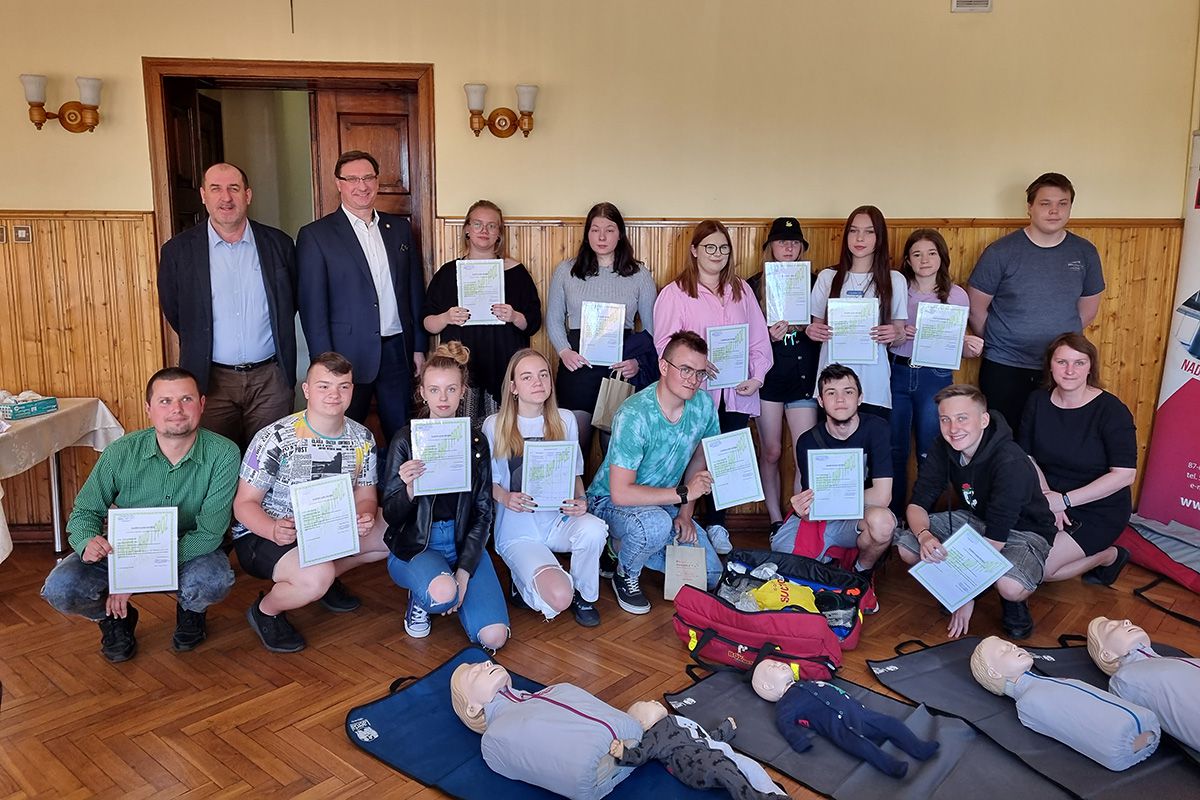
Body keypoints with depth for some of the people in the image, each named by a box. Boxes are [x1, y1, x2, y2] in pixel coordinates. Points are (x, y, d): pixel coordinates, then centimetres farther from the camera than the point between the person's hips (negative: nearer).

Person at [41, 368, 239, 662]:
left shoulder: (223, 454, -20)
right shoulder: (121, 453, -13)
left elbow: (210, 532, -22)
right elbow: (84, 512, -1)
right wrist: (88, 541, -28)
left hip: (189, 552, -2)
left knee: (213, 581, -35)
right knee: (60, 588, -23)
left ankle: (190, 611, 5)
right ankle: (115, 618, 13)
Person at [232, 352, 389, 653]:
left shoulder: (362, 440, -3)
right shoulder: (275, 439, -20)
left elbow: (366, 496, 5)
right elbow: (244, 503, -16)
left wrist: (364, 517, -20)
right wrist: (274, 530, -37)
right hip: (262, 535, -6)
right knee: (316, 577, -35)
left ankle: (326, 578, 13)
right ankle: (265, 610, -1)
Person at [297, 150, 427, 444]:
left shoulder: (400, 228, 10)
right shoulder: (315, 235, -3)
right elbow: (312, 306, -5)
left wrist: (419, 347, 9)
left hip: (398, 351, 4)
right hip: (348, 355, -3)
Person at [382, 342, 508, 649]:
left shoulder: (476, 441, 3)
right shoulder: (406, 439, -5)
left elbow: (483, 512, 3)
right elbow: (391, 515, -3)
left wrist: (464, 570, -8)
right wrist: (409, 489, -27)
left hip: (465, 543, 3)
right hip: (415, 546, -3)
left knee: (494, 637, -14)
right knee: (443, 593, -37)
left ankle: (452, 582, 16)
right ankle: (419, 598, 2)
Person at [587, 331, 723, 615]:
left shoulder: (703, 404, -10)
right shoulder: (634, 415, -29)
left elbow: (699, 458, 7)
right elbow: (621, 493, -32)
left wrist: (685, 514, -4)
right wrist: (684, 493, -28)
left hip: (663, 503, 7)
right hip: (611, 503, -6)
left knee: (710, 576, -3)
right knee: (656, 524, -39)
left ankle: (627, 546, 18)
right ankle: (625, 573, -5)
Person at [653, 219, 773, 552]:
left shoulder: (742, 290, 15)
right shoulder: (675, 292, 1)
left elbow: (759, 339, 13)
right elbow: (664, 343, -7)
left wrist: (756, 377, -1)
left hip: (737, 394, 4)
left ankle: (717, 524, 21)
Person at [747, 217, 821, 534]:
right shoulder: (754, 286, 6)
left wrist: (795, 326, -10)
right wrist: (768, 334, -14)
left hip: (804, 375, 1)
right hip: (768, 375, 0)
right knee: (771, 452, 5)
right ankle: (776, 521, 17)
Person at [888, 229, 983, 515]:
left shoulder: (956, 295, 3)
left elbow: (959, 345, 7)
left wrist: (970, 348, -15)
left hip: (935, 377, -1)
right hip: (897, 373, 1)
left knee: (929, 454, 5)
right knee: (894, 450, 6)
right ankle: (892, 516, 20)